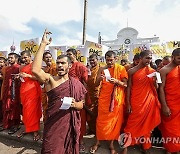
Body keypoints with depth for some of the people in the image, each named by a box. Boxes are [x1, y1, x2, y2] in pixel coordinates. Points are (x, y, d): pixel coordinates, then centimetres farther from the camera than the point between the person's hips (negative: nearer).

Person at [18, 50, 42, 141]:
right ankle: (27, 129, 22)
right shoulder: (22, 67, 19)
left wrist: (28, 75, -19)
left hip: (32, 90, -7)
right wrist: (19, 77, 7)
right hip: (23, 90, 7)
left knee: (32, 111, -5)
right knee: (25, 111, 9)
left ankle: (35, 131, 4)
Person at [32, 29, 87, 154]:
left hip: (70, 124, 3)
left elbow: (81, 105, 5)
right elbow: (35, 70, -29)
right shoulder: (51, 80, -8)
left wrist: (74, 104, -19)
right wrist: (43, 44, -26)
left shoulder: (76, 83, 0)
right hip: (53, 124, -2)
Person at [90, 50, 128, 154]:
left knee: (114, 120, 7)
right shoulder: (102, 69, 5)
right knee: (101, 120, 6)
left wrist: (116, 81, -22)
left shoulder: (121, 68, -1)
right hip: (104, 98, 1)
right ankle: (98, 142, 24)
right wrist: (99, 79, -18)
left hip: (116, 99, -1)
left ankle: (112, 144, 24)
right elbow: (96, 85, 3)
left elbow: (125, 84, -3)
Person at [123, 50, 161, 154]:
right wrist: (128, 103, -7)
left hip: (149, 102, 3)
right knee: (132, 124, 4)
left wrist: (155, 81, -11)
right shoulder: (132, 71, -4)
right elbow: (129, 87, -4)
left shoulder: (153, 71, 5)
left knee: (147, 125, 14)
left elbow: (156, 89, 10)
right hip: (136, 102, -3)